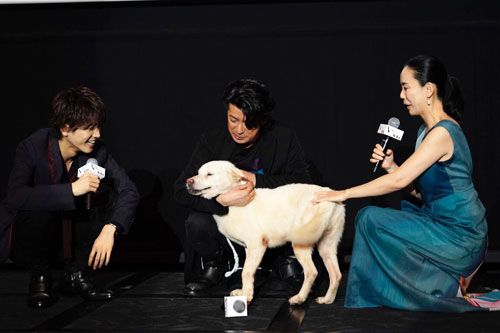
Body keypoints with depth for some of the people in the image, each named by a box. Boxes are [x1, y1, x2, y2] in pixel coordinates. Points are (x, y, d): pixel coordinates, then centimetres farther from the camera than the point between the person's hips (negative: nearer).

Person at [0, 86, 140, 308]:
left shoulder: (96, 151, -12)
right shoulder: (32, 148, -23)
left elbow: (129, 190, -15)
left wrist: (109, 230, -32)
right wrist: (72, 190, -44)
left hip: (74, 231, 4)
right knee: (38, 211, -37)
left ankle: (75, 274, -3)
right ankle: (40, 278, -10)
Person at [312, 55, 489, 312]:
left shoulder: (442, 132, -19)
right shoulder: (426, 131, 12)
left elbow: (399, 180, -22)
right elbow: (418, 189, 12)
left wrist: (344, 194, -16)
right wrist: (390, 165, -3)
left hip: (459, 237, -9)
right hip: (439, 223, 9)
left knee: (371, 219, -14)